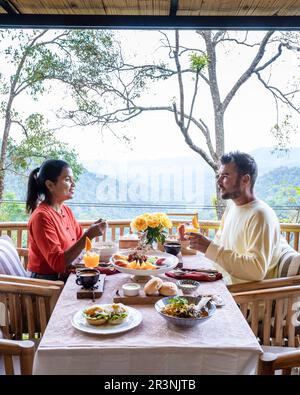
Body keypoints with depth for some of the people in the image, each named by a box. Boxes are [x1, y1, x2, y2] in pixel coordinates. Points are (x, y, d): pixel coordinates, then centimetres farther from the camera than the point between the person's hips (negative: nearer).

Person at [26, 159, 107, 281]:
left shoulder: (67, 210, 6)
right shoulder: (41, 216, -18)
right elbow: (58, 263, -22)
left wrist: (91, 230, -9)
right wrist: (88, 235, -28)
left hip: (65, 278, 7)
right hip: (45, 282, -7)